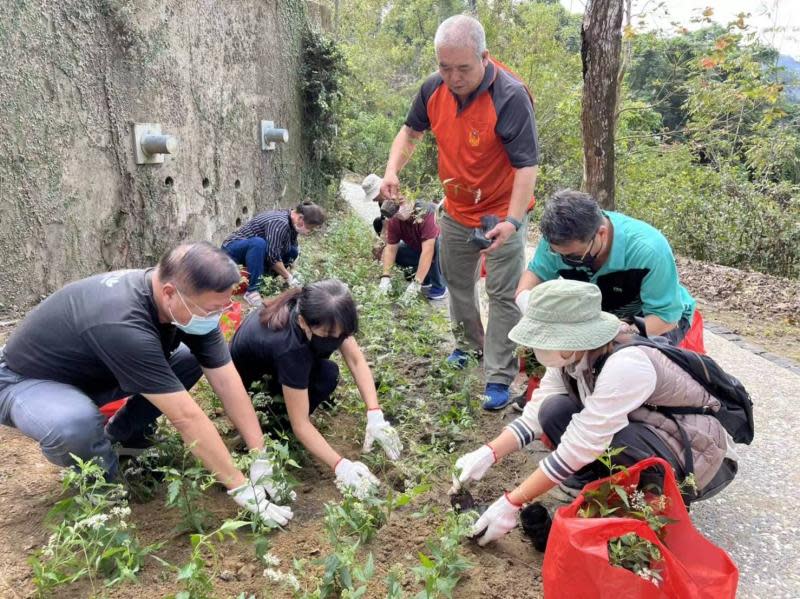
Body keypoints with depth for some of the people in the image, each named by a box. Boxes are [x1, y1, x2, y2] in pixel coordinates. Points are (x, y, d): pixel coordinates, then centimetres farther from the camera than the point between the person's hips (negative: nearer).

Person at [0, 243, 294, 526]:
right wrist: (242, 488, -31)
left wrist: (261, 459, -17)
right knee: (77, 423, -38)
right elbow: (186, 417, -39)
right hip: (24, 381, -6)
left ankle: (122, 435, 12)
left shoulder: (193, 303, -19)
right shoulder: (123, 322, -42)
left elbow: (227, 381, -15)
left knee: (191, 360, -7)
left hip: (89, 372, 7)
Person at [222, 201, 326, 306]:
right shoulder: (280, 223, -30)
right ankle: (251, 291, -28)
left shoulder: (292, 223, -3)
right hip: (233, 248, -9)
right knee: (258, 243, -39)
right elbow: (273, 256, -31)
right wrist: (288, 277, -20)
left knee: (293, 250, -3)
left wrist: (290, 276, -6)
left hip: (252, 250, 9)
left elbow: (289, 254, 3)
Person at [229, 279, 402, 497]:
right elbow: (300, 424, -38)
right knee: (326, 375, -25)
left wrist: (375, 415, -33)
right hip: (246, 377, -5)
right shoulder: (288, 346, -43)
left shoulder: (323, 317, -28)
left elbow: (357, 360, -23)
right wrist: (340, 465, -42)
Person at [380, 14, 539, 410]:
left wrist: (512, 221, -37)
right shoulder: (434, 88, -9)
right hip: (456, 211, 6)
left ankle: (499, 379, 6)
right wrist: (393, 169, -10)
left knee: (503, 296, -3)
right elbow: (411, 131, 8)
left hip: (502, 213, -6)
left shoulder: (510, 96, -27)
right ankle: (469, 344, 43)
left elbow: (526, 166, -27)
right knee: (457, 282, 20)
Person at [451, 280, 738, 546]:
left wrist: (511, 504, -26)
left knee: (596, 432, -32)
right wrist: (488, 454, -21)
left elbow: (579, 448, -31)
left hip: (701, 457, -6)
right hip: (649, 434, 7)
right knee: (555, 412, -14)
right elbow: (536, 415, -6)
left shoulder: (625, 365, -33)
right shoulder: (573, 356, -10)